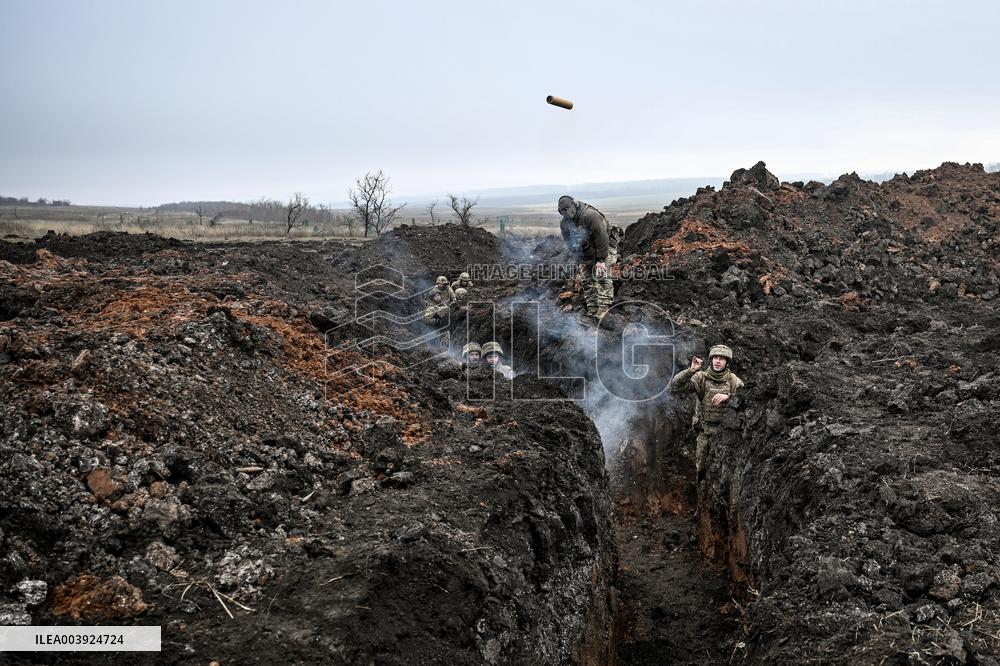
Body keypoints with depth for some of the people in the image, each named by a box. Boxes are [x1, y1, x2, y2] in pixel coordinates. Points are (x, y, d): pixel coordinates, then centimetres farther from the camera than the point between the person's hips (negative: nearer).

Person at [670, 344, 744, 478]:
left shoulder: (732, 380, -2)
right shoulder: (701, 378, -4)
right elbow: (675, 386, -12)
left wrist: (728, 396, -29)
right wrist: (691, 371, -24)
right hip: (705, 431, 0)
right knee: (701, 467, 10)